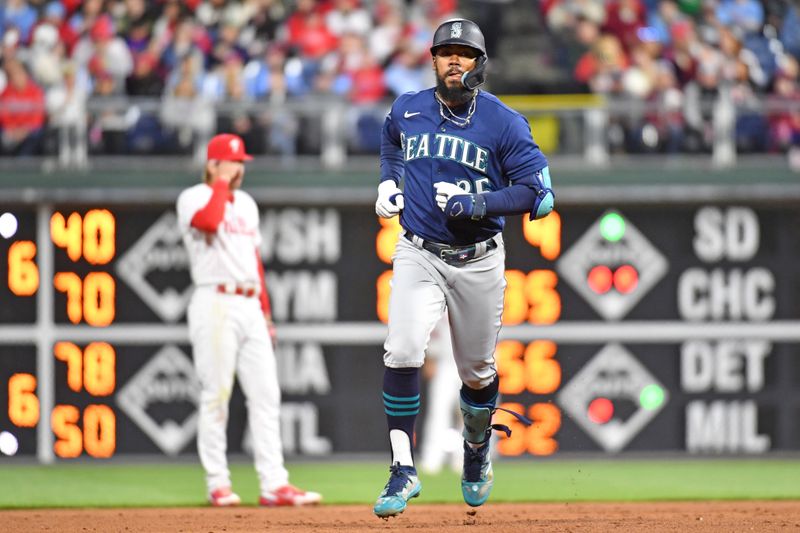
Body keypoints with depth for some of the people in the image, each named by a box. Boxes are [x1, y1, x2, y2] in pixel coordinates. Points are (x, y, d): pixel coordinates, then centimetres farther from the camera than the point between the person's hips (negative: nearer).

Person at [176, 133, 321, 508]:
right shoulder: (194, 198, -1)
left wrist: (266, 313, 19)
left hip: (250, 307, 7)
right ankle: (217, 484, 0)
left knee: (265, 394, 0)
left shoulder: (246, 204, 21)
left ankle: (273, 484, -2)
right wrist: (221, 182, -10)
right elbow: (209, 221, -25)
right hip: (215, 305, -7)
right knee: (216, 395, -5)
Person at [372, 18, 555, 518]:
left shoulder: (503, 122, -9)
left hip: (479, 262, -1)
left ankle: (477, 444, 43)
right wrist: (388, 182, 9)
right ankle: (404, 471, -15)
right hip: (418, 256, 1)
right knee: (402, 352, -20)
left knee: (477, 370, 11)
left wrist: (478, 203, -23)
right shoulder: (407, 110, 2)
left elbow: (540, 194, -12)